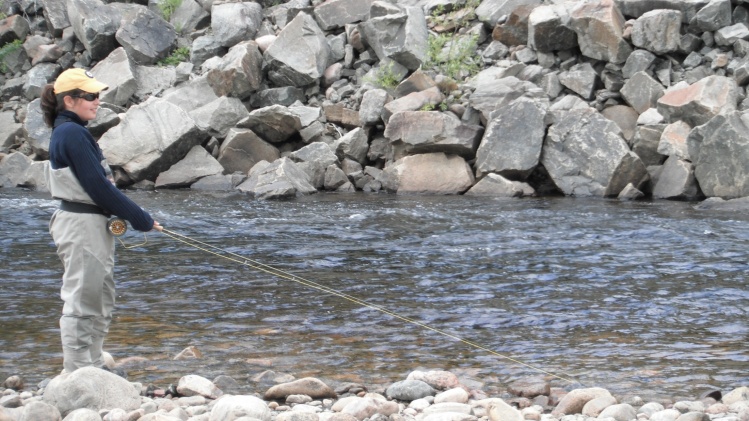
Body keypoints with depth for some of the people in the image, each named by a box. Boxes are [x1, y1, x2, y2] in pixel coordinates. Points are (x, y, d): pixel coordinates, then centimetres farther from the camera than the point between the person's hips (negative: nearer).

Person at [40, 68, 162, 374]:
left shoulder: (73, 132, 14)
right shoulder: (72, 134, -16)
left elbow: (100, 181, 16)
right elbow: (97, 185, -19)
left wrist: (117, 215, 2)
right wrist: (139, 219, -12)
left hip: (93, 224, 10)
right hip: (81, 225, -10)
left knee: (101, 301, 16)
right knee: (81, 301, -5)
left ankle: (93, 367, 23)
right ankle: (78, 373, -1)